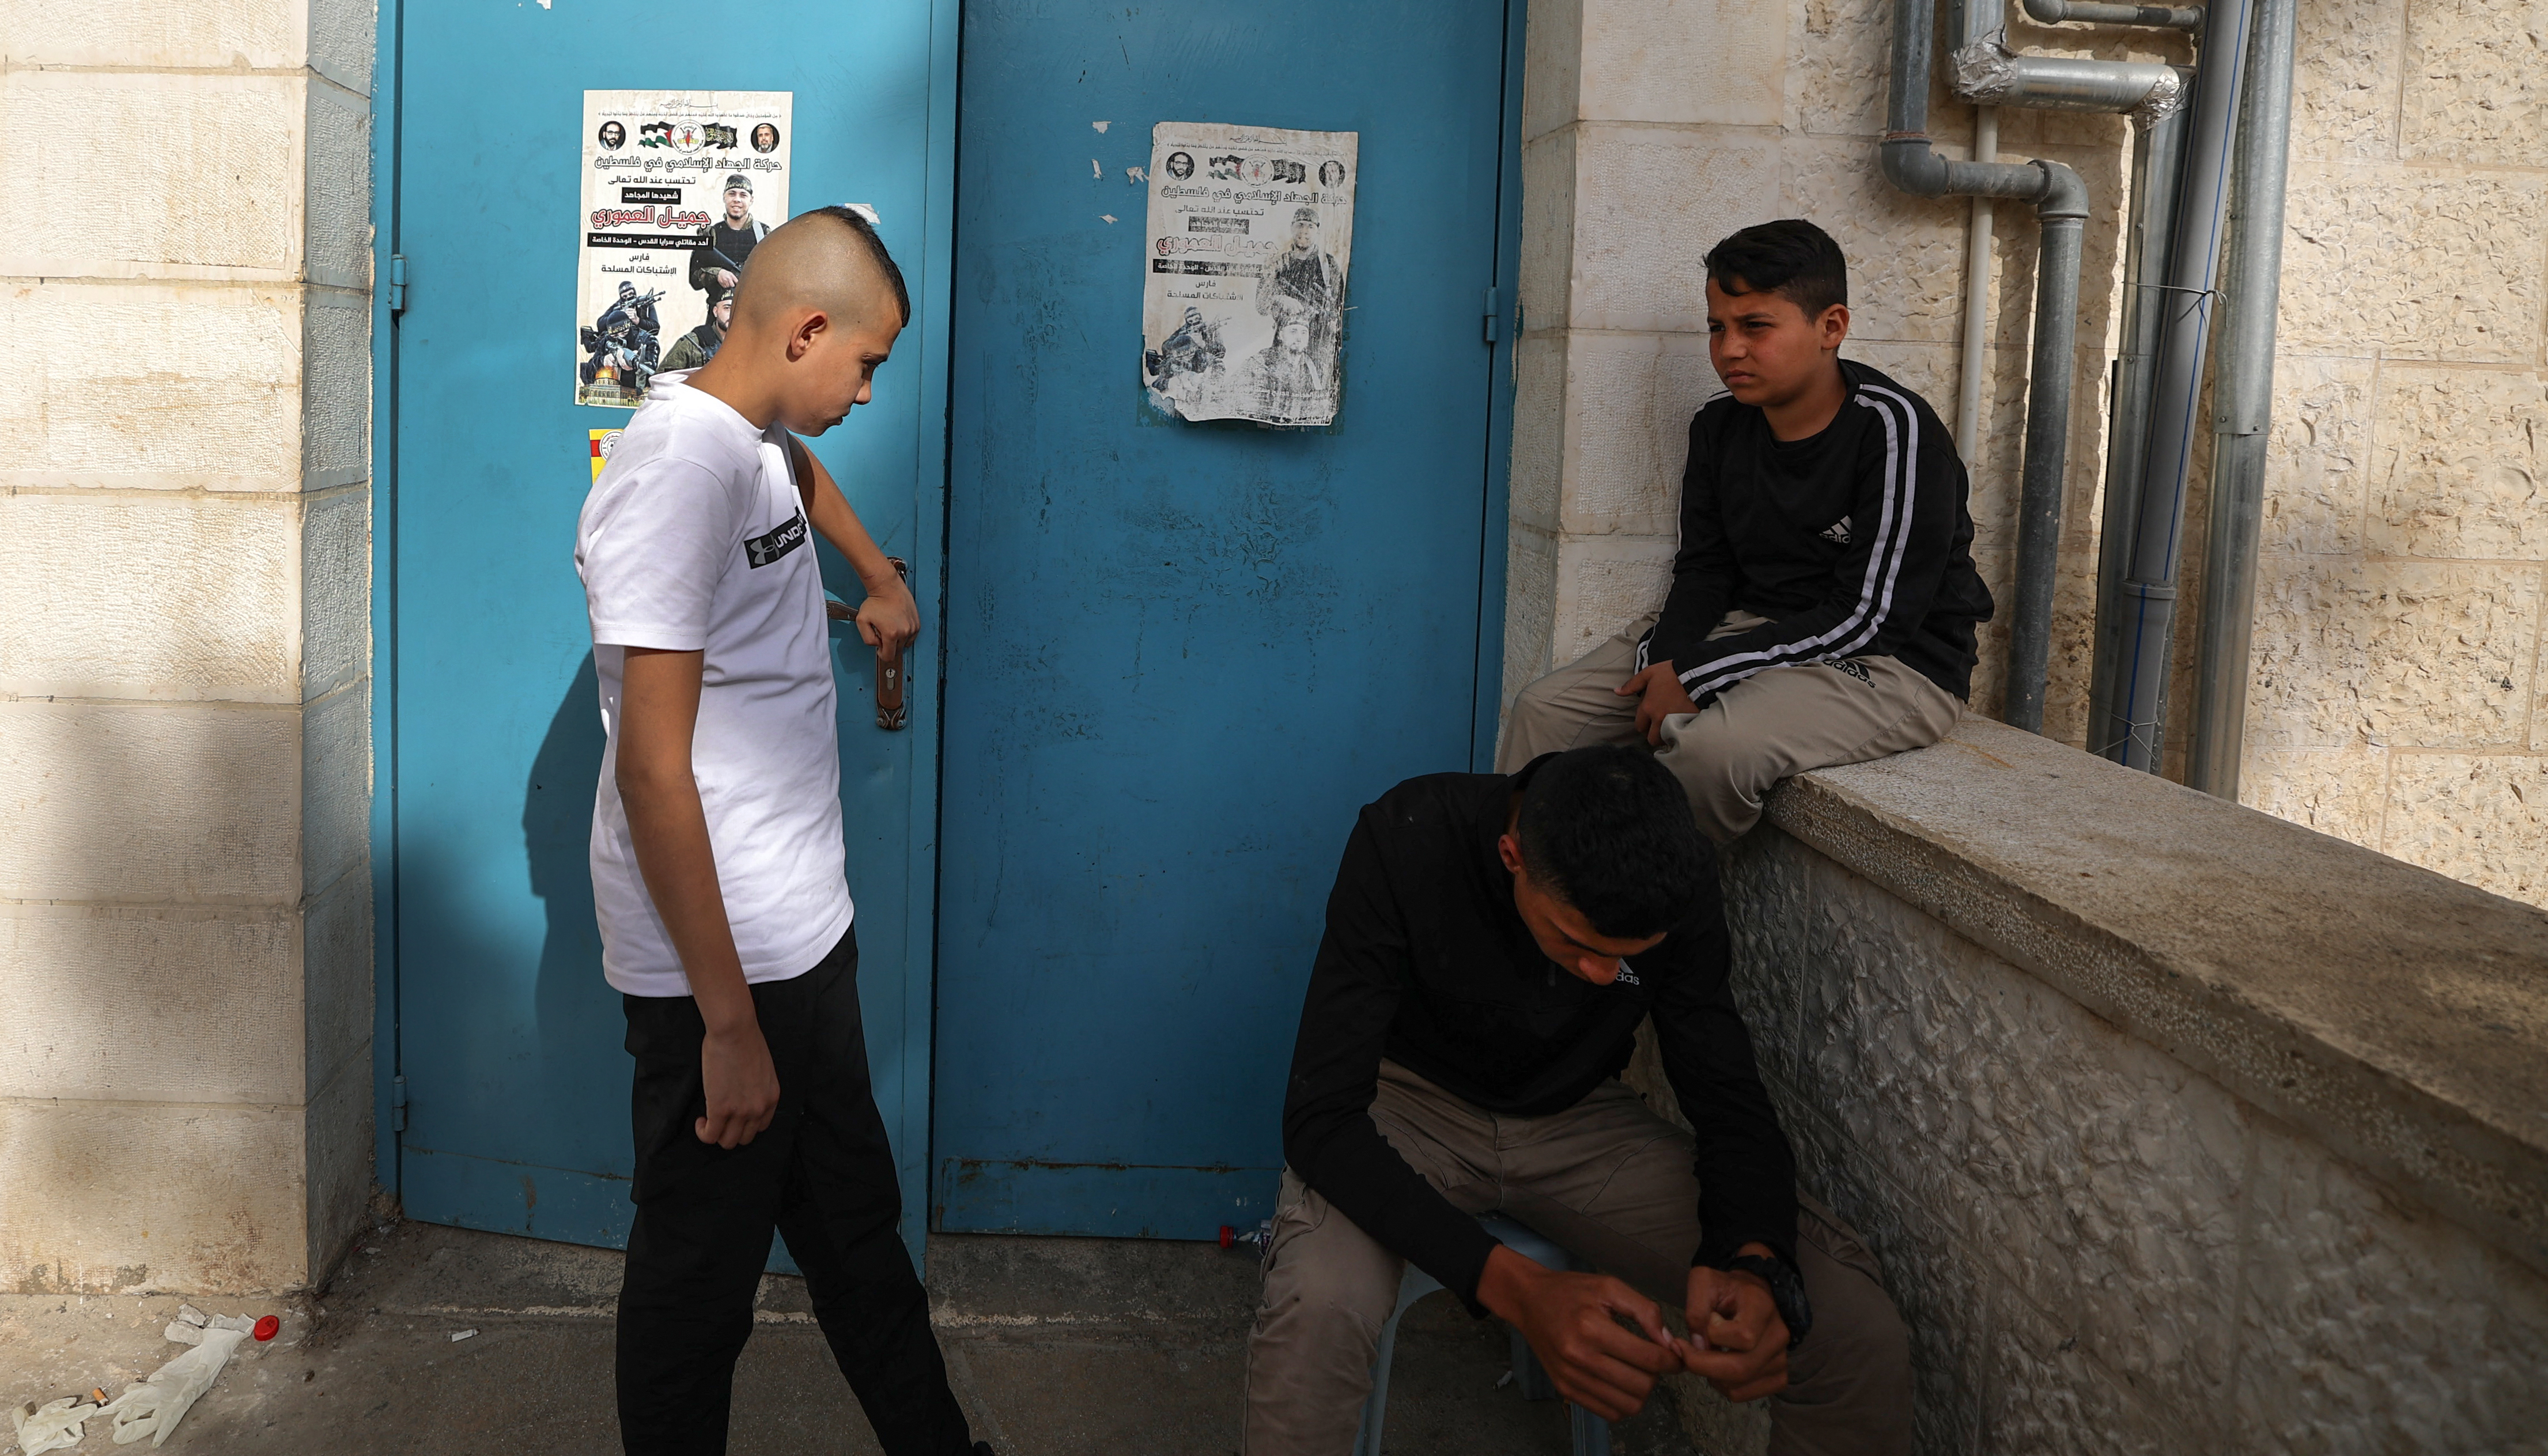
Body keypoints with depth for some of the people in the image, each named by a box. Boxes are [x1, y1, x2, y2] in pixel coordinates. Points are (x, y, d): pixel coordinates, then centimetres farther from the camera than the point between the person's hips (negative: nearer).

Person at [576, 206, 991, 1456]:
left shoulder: (758, 443, 9)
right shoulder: (679, 463, -21)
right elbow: (654, 766, -26)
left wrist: (880, 578, 45)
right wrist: (729, 1019, -24)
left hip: (801, 933, 10)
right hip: (720, 967, -10)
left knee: (856, 1231, 21)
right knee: (700, 1273, 7)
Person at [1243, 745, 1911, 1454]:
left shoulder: (1677, 888, -19)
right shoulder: (1405, 843, -29)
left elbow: (1730, 1103, -12)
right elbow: (1321, 1119, -32)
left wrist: (1757, 1265, -36)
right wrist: (1519, 1289, -46)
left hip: (1576, 1116, 3)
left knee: (1861, 1333, -16)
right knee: (1316, 1313, -37)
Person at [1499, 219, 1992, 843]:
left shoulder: (1894, 429, -16)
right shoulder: (1720, 427, 5)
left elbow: (1868, 617, -20)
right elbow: (1703, 569, 12)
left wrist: (1696, 675, -21)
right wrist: (1664, 662, -13)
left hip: (1889, 661, -7)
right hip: (1749, 626, 7)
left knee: (1713, 748, -36)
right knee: (1545, 709, -6)